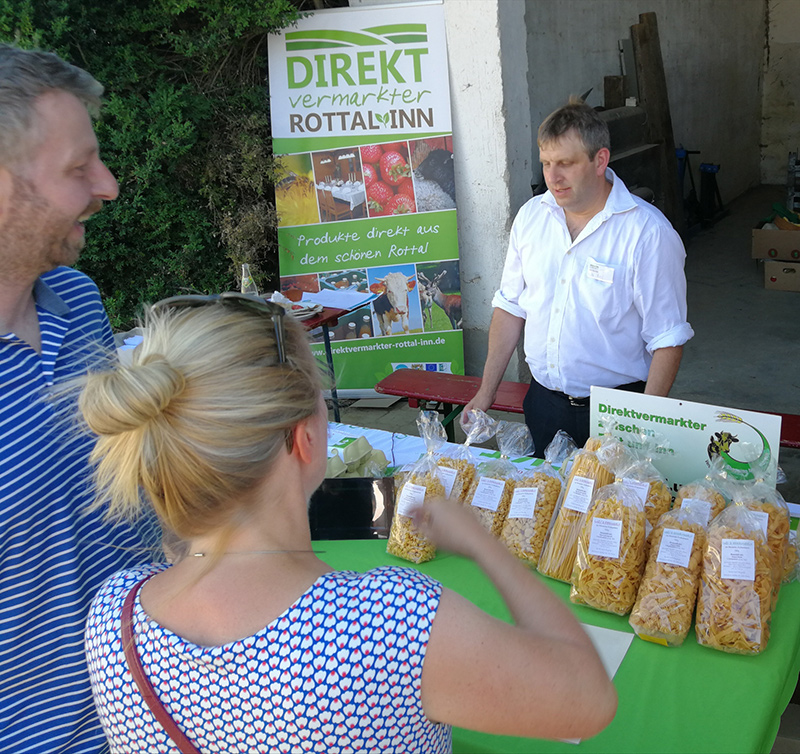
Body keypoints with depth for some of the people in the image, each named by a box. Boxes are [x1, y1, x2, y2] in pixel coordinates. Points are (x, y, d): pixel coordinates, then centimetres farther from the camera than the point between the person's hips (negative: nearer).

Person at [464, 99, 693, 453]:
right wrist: (486, 392, 4)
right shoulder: (531, 216, 1)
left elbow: (667, 339, -14)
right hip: (542, 399, 5)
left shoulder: (649, 233, -15)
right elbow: (511, 306, 7)